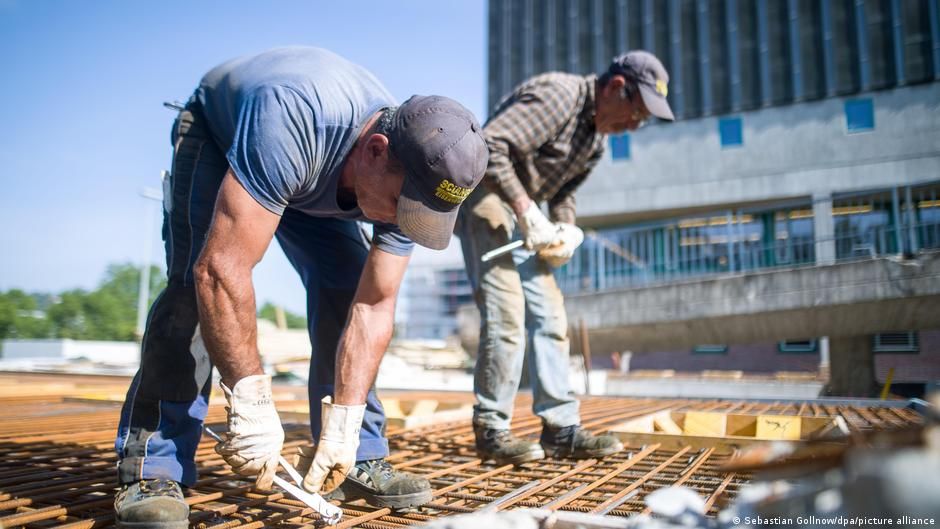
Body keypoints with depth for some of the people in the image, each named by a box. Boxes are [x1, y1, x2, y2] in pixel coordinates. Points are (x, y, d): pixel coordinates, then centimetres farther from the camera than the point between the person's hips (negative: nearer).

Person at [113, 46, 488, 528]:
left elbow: (372, 308, -22)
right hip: (216, 130, -3)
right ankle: (152, 468, -18)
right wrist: (252, 404, -43)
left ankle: (360, 458, -3)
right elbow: (220, 269, -46)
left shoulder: (413, 174, -27)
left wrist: (343, 426, -26)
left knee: (346, 285, -12)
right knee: (198, 282, -26)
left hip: (307, 178, 4)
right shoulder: (291, 123, -46)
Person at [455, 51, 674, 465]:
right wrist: (528, 212, -29)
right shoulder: (558, 95, -18)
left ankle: (561, 429, 10)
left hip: (523, 211, 9)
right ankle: (490, 430, -3)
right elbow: (490, 147, -28)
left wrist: (566, 229, -4)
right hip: (485, 196, -9)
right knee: (507, 313, -14)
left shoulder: (596, 139, 11)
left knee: (549, 315, 4)